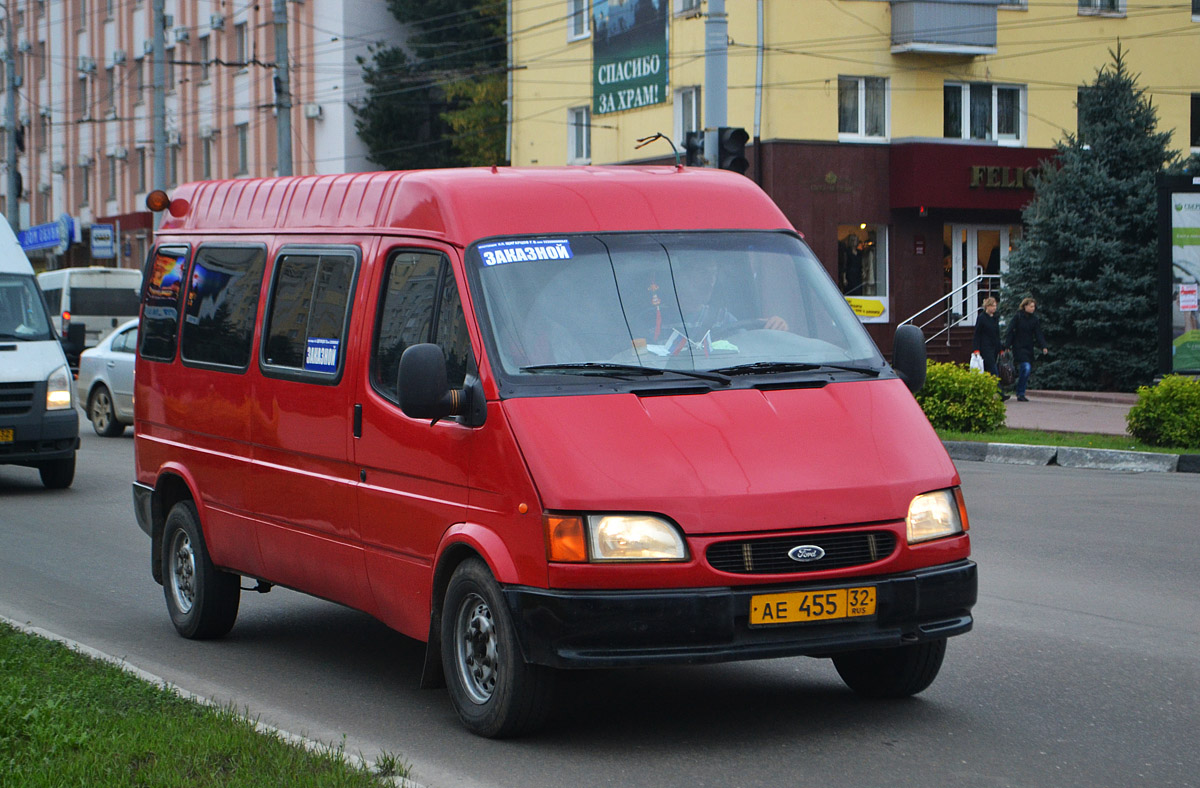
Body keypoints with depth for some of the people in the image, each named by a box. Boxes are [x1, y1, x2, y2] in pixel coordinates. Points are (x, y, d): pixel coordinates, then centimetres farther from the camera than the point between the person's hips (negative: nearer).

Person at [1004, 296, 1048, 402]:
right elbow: (1010, 332, -5)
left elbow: (1038, 334, 3)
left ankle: (1020, 394, 17)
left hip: (1029, 348, 5)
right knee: (1026, 367, -19)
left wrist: (1043, 347, -11)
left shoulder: (1034, 319, 8)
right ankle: (1020, 394, -11)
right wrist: (1007, 346, -12)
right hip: (1018, 347, -5)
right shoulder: (1018, 317, -5)